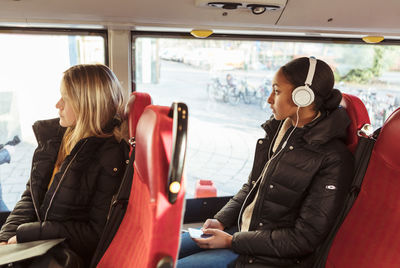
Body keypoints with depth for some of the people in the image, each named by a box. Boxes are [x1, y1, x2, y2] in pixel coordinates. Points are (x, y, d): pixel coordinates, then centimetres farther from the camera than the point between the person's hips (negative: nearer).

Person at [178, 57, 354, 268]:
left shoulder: (333, 159, -20)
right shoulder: (279, 128, 1)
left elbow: (305, 238, -18)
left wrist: (232, 241, -17)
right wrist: (221, 220, -2)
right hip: (242, 227, 7)